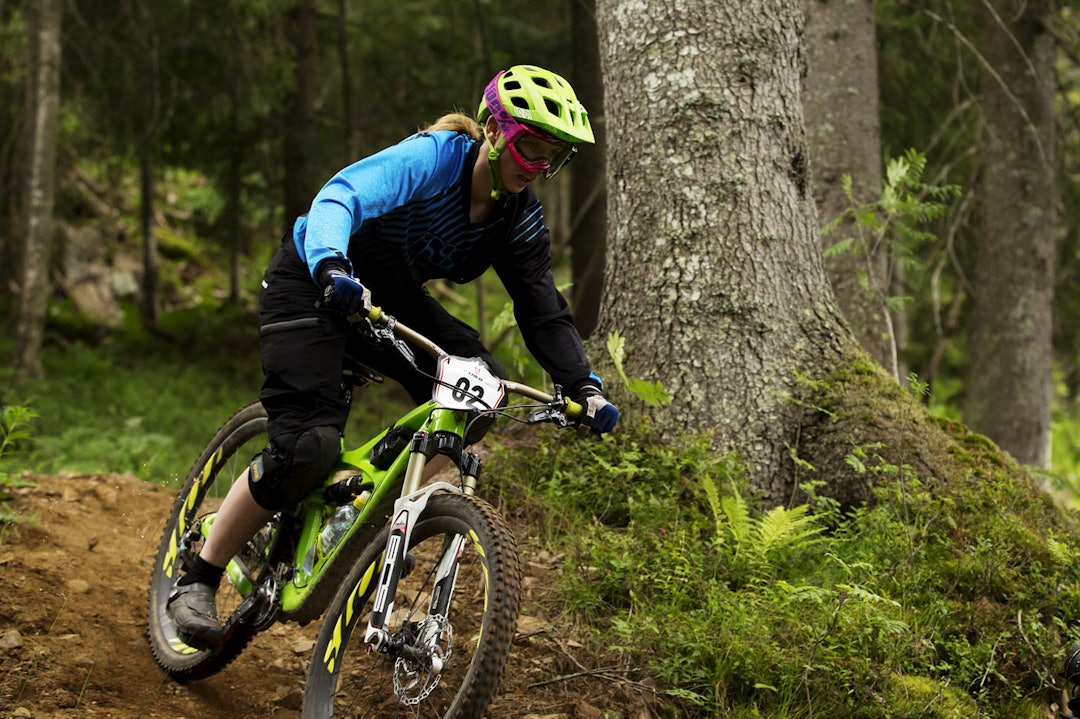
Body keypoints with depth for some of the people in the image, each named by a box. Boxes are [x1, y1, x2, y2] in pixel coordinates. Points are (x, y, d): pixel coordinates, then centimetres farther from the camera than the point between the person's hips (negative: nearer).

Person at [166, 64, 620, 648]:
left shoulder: (519, 216, -7)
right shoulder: (433, 157, -27)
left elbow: (543, 311, -5)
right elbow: (340, 197, -42)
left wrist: (585, 388, -19)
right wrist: (332, 269, -61)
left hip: (392, 298, 7)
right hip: (311, 284, -7)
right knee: (310, 447, -22)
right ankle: (196, 583, -8)